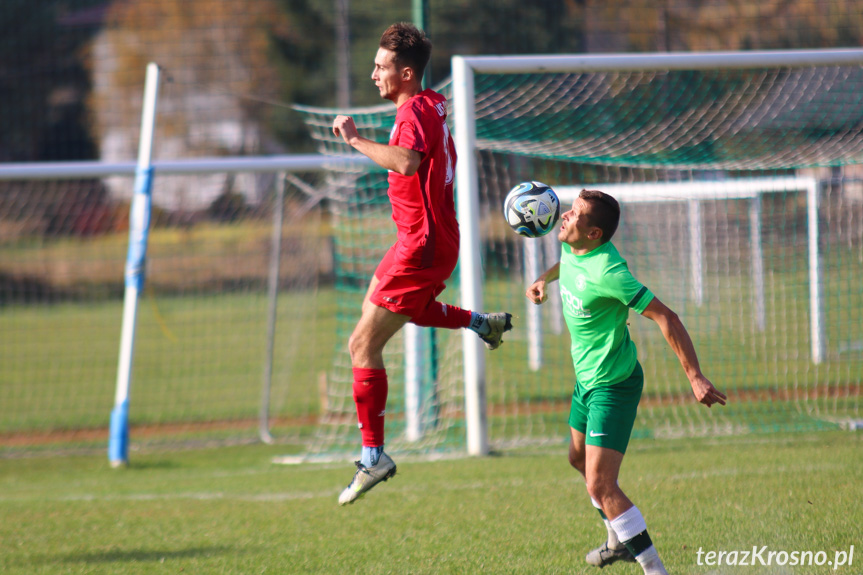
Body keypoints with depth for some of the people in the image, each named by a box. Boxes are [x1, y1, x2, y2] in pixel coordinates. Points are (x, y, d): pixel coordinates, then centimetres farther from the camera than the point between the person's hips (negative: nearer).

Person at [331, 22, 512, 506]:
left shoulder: (415, 111, -20)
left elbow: (406, 161, -41)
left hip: (423, 246, -10)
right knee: (375, 305, 35)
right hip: (427, 237, 10)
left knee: (363, 345, -10)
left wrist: (356, 140, -36)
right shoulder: (433, 105, 10)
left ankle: (374, 456, -9)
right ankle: (480, 322, 34)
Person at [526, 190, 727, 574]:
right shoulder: (572, 248, -4)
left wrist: (695, 377, -32)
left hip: (613, 385, -10)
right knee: (579, 459, 29)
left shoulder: (607, 273, -30)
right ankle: (620, 542, 48)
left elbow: (666, 318, -30)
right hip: (587, 379, 10)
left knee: (600, 485, -17)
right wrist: (545, 278, 7)